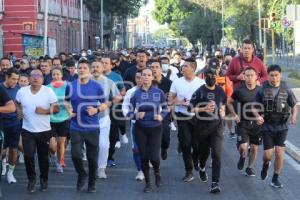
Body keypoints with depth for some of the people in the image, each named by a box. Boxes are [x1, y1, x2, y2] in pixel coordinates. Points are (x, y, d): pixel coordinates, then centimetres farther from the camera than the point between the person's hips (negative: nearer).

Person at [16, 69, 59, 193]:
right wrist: (19, 111, 0)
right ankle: (31, 179, 13)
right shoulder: (22, 91, -1)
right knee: (28, 156, -7)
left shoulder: (49, 92, -9)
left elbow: (56, 109, -8)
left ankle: (44, 180, 28)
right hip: (27, 130, 1)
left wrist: (45, 111, -24)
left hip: (44, 130, -1)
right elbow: (16, 103, 19)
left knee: (43, 157, 9)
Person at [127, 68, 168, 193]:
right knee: (144, 156, 4)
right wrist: (136, 116, -18)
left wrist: (161, 116, -11)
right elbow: (129, 112, 2)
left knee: (154, 156, -9)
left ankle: (157, 172, 27)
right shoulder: (135, 93, -3)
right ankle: (147, 183, 21)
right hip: (140, 129, 1)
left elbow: (165, 108, 9)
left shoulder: (159, 93, -4)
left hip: (155, 128, -1)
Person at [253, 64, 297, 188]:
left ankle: (275, 179, 11)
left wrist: (294, 116, -11)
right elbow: (255, 107, 1)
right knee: (268, 154, -3)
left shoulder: (286, 90, -1)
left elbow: (294, 105, 9)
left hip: (281, 127, 1)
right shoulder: (262, 90, -3)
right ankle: (266, 164, 33)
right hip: (267, 126, -1)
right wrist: (257, 116, -20)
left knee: (279, 153, -5)